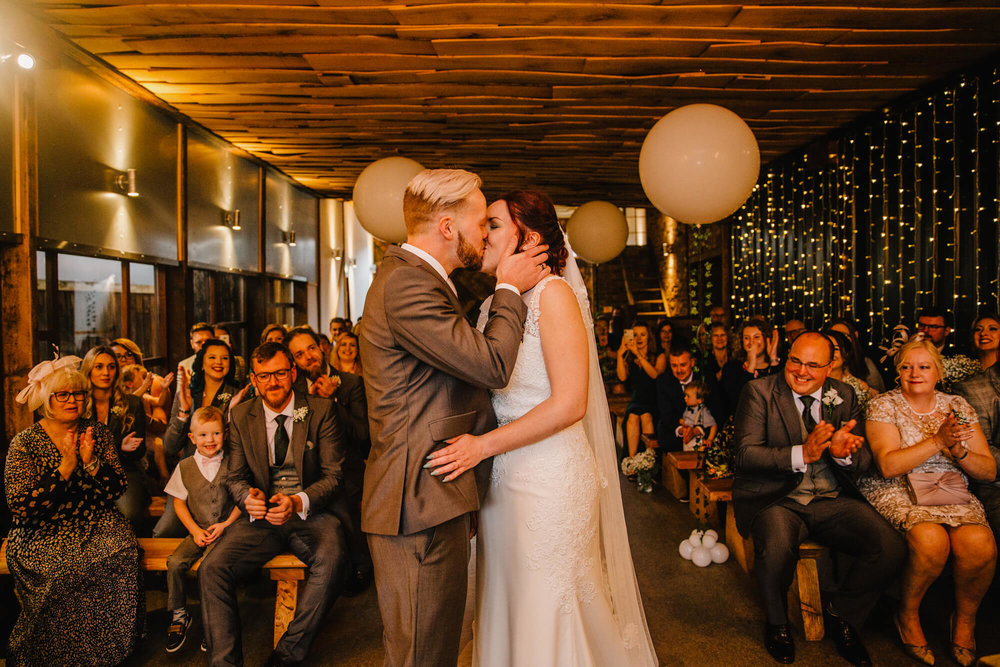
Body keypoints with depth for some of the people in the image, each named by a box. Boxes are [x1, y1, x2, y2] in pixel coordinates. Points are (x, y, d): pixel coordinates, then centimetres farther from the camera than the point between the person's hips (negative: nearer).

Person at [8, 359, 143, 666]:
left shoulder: (98, 433, 5)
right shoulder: (24, 443, -4)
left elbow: (116, 489, 2)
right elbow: (21, 507, -13)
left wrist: (91, 462, -15)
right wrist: (66, 467, -20)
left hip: (97, 525, 2)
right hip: (42, 533, -2)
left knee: (120, 558, -26)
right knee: (62, 570, -30)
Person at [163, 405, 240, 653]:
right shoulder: (185, 467, 5)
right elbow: (179, 502, 7)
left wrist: (226, 525, -9)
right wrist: (195, 530, -5)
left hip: (226, 530, -3)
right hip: (198, 531, 3)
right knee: (174, 562, -19)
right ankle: (178, 615, 4)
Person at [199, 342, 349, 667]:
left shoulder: (321, 411, -1)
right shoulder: (240, 416, 8)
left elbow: (333, 476, -3)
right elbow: (235, 477, 12)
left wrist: (298, 502, -22)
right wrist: (248, 497, -13)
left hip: (309, 512, -3)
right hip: (261, 516, 3)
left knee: (331, 560, -33)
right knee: (211, 568, -22)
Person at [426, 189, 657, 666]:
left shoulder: (553, 292, -12)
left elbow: (570, 403, -19)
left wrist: (483, 446, -19)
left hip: (549, 478, -7)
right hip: (501, 478, 7)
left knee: (547, 615, 8)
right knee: (507, 605, 17)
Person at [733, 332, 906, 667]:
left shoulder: (843, 396, 9)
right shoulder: (759, 391, -3)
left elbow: (864, 460, 6)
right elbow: (746, 454, -12)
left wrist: (845, 453, -19)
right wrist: (800, 454, -27)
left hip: (833, 500, 4)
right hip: (777, 499, -4)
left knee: (891, 548, -19)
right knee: (776, 550, -33)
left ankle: (839, 613, 10)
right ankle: (777, 623, 2)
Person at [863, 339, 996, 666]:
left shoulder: (957, 406, 12)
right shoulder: (883, 406, 0)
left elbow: (989, 471, 8)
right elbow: (888, 466, -13)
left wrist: (958, 449, -12)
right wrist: (938, 440, -19)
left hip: (953, 493, 4)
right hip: (897, 493, -3)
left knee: (979, 544, -28)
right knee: (931, 540, -33)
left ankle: (965, 619, 2)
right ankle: (908, 614, -4)